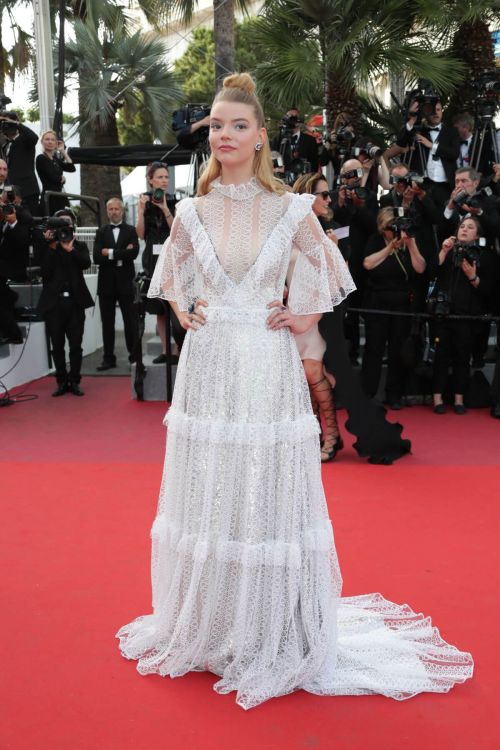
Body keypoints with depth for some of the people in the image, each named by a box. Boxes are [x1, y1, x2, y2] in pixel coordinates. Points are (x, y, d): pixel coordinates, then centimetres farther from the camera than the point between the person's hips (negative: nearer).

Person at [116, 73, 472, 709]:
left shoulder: (290, 209, -1)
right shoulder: (191, 212, 5)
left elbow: (328, 269, 14)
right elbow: (171, 274, 23)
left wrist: (305, 318, 3)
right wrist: (183, 313, 7)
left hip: (267, 369, -2)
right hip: (207, 368, 2)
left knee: (268, 498, 3)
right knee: (205, 496, 9)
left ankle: (273, 636, 21)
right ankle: (205, 628, 28)